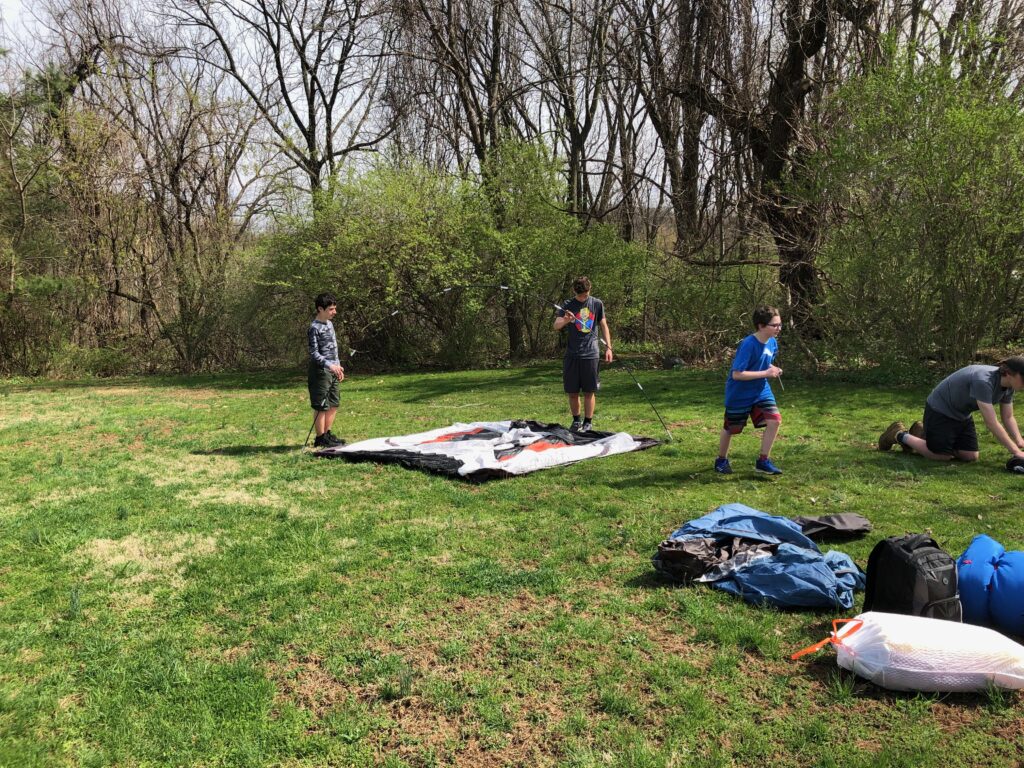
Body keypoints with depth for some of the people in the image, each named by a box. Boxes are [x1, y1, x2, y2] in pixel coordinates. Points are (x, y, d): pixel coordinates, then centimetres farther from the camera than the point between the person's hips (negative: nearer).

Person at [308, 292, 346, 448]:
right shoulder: (315, 328, -13)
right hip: (321, 372, -9)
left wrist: (338, 366, 20)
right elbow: (314, 354, -18)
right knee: (322, 407, -2)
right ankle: (320, 438, 6)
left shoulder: (329, 324, 13)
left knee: (334, 404, 13)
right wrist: (330, 365, -28)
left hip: (332, 372, 9)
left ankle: (327, 434, 23)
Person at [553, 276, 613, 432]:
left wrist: (608, 347, 4)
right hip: (572, 354, 0)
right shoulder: (568, 306, 1)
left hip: (591, 354, 0)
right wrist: (565, 320, -33)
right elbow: (556, 326, -11)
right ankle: (576, 420, 22)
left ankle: (588, 422, 12)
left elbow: (604, 326, 12)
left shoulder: (597, 304, 5)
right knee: (572, 392, 4)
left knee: (589, 391, 2)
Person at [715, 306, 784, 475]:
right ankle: (721, 460, 34)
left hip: (761, 391, 6)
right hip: (739, 394, -6)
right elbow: (736, 374, -29)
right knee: (730, 428, 10)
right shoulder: (748, 345, -26)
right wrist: (766, 374, -27)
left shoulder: (772, 342, -3)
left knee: (774, 420, -11)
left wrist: (773, 369, -6)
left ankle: (763, 461, 2)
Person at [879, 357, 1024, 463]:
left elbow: (1008, 418, 2)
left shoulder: (1008, 386, -7)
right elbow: (992, 423, -36)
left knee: (971, 456, 2)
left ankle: (925, 434, 20)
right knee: (942, 456, -9)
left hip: (962, 415, 9)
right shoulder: (983, 381, -34)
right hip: (940, 410, -9)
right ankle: (901, 435, 11)